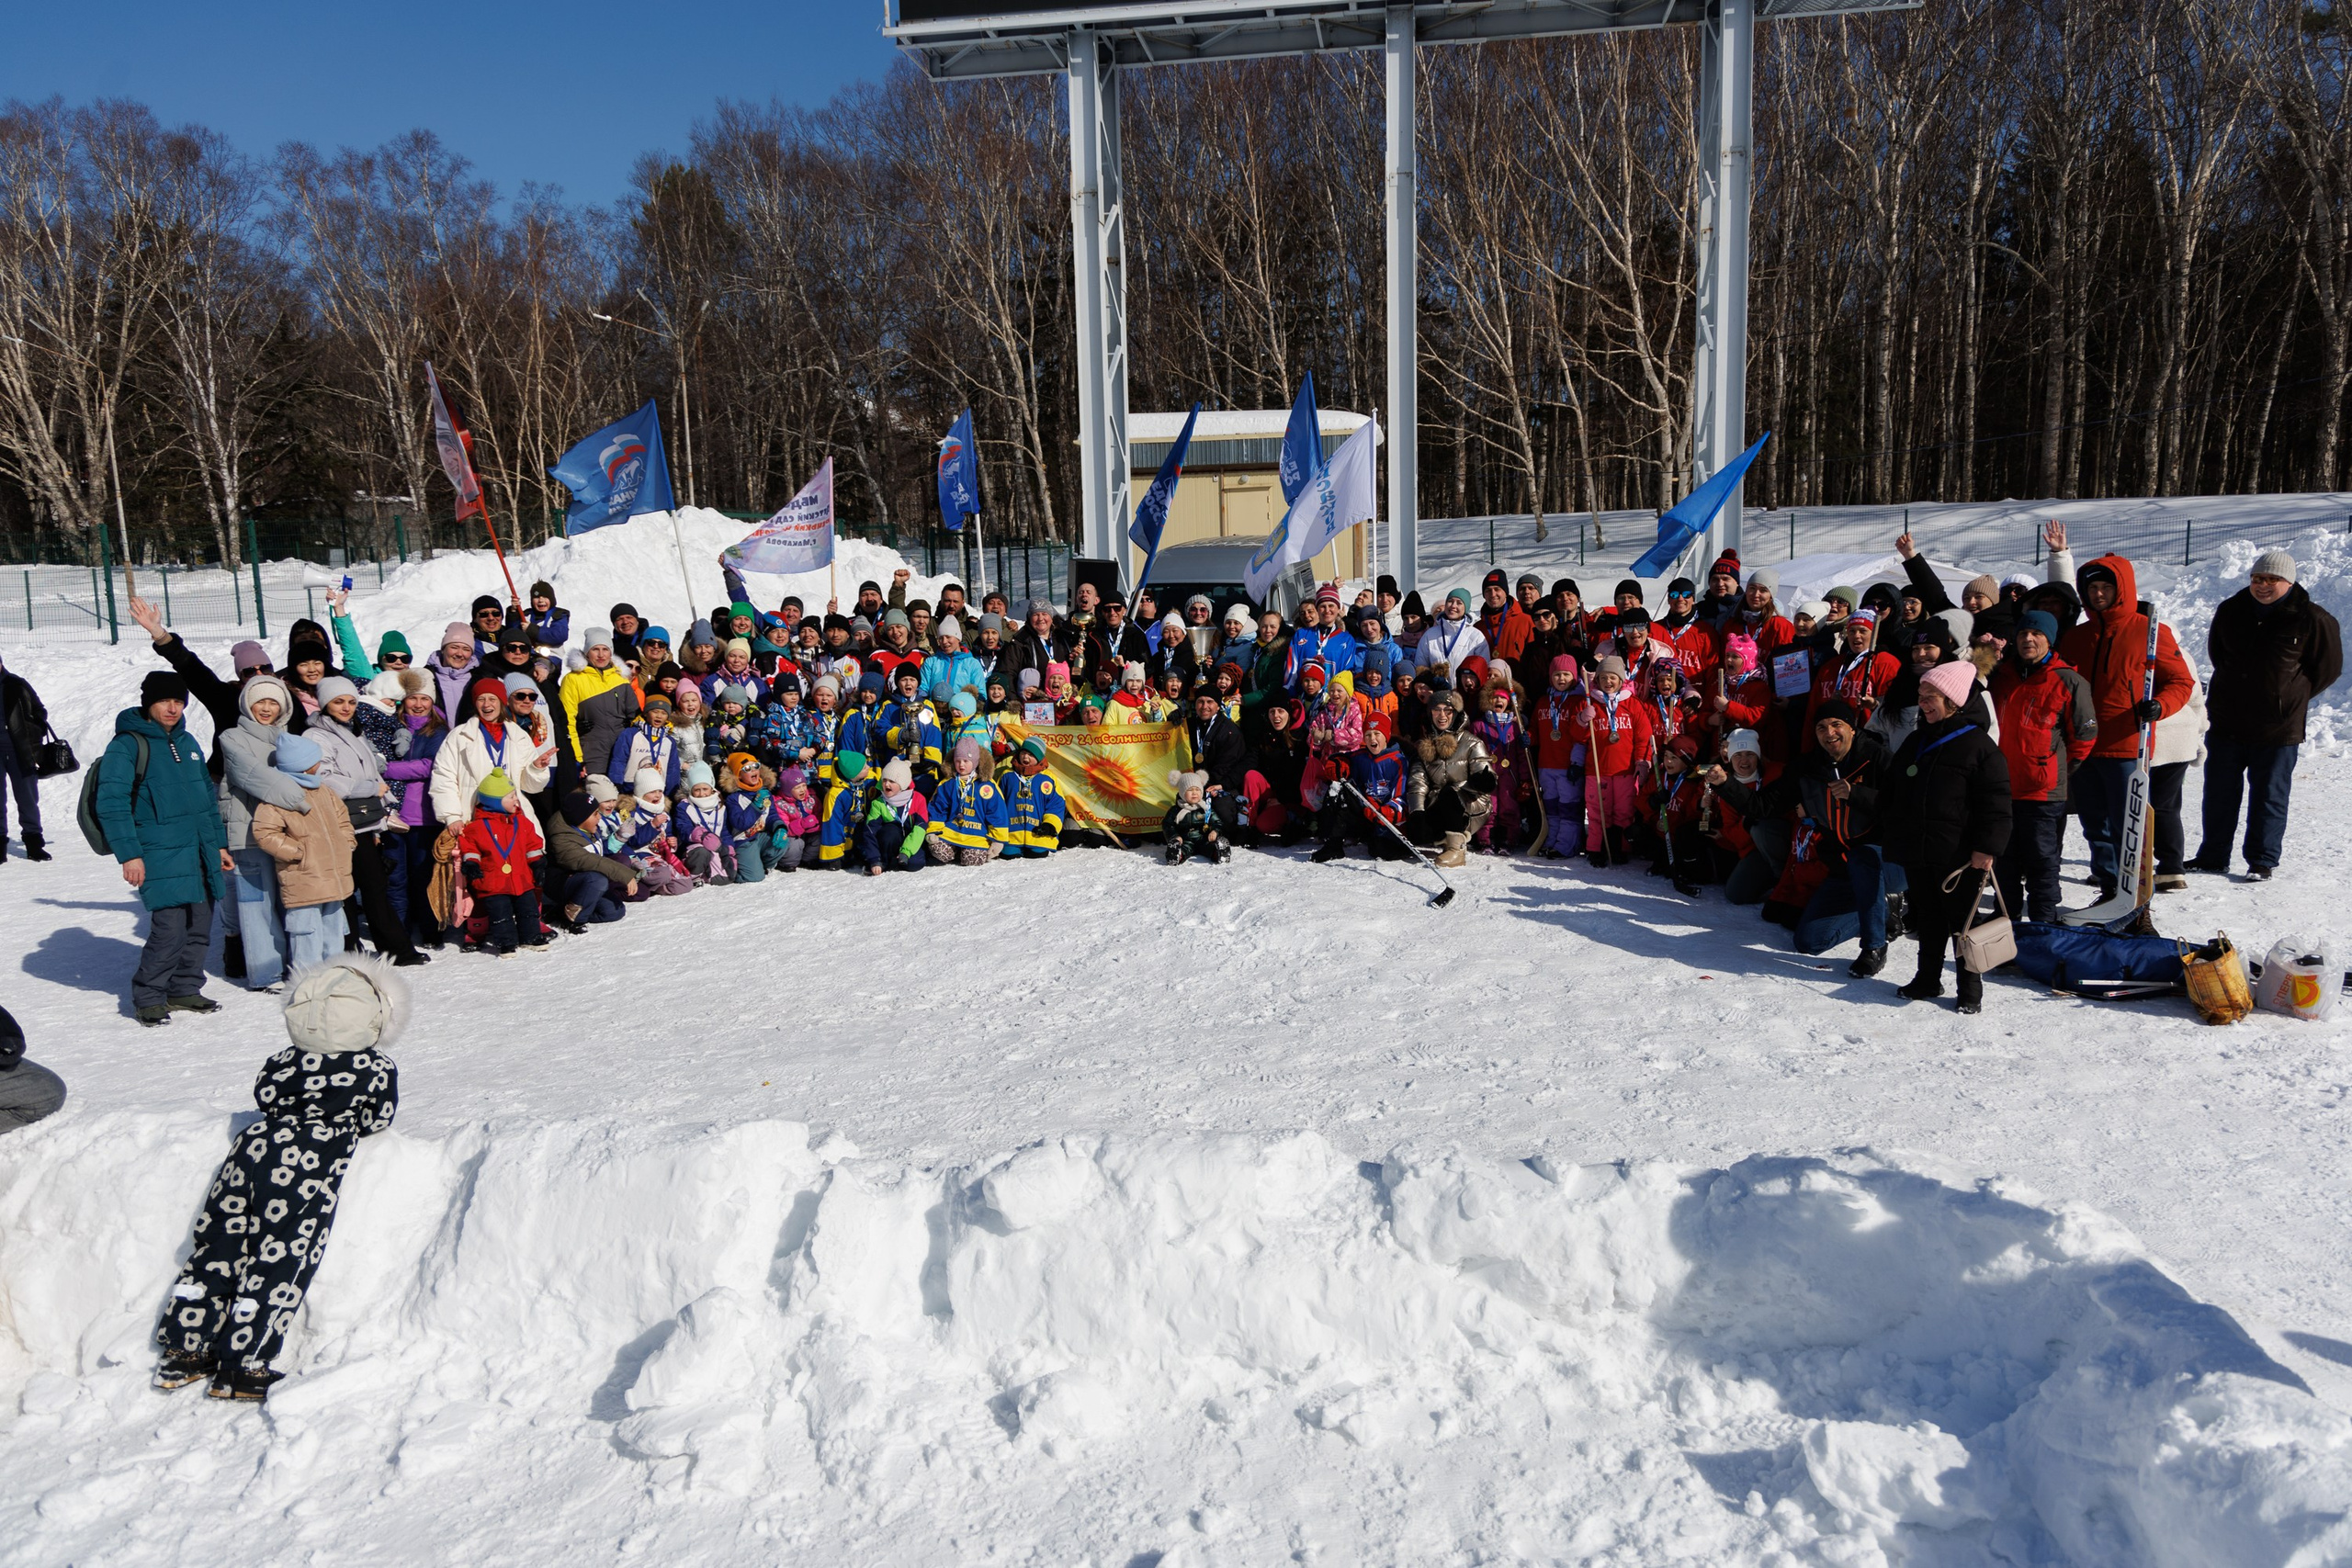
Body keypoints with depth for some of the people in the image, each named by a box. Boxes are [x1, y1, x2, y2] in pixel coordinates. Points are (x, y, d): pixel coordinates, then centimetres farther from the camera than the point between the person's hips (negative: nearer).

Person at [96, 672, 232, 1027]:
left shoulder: (187, 742, 17)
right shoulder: (128, 744, -4)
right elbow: (111, 802, -9)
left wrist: (220, 844, 21)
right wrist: (129, 854, -15)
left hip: (201, 851, 7)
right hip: (160, 854, -7)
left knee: (200, 927, 8)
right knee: (170, 927, -12)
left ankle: (184, 989, 23)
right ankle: (148, 997, 4)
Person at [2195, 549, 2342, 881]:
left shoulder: (2312, 620, -8)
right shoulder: (2230, 611, 4)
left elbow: (2328, 668, 2)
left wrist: (2289, 697, 2)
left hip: (2278, 727, -4)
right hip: (2226, 721, 4)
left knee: (2268, 795, 4)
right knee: (2219, 792, 11)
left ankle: (2262, 861, 14)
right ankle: (2213, 856, 22)